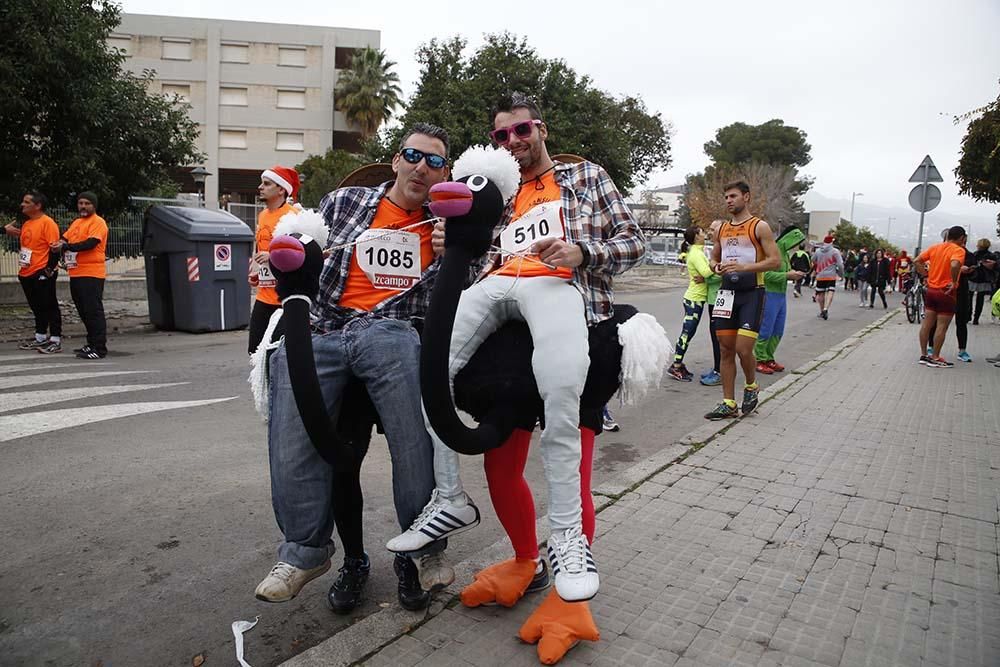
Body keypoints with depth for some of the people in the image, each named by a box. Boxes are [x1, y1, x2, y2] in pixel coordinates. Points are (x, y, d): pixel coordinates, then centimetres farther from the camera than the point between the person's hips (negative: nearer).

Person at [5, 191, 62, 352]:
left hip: (42, 274, -9)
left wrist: (49, 270, -19)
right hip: (27, 274, 9)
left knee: (49, 307, -4)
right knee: (37, 308, 16)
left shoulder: (48, 223, -12)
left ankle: (56, 340, 0)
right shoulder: (26, 224, 15)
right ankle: (40, 338, 25)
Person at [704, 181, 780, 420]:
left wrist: (743, 267, -21)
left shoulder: (759, 227, -4)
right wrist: (716, 267, 1)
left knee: (743, 349, -12)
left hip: (751, 293, -6)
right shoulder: (722, 229, 13)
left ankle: (751, 386, 19)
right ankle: (728, 404, 13)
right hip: (727, 292, 6)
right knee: (726, 350, 5)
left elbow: (775, 261, -10)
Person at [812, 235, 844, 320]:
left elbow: (813, 261, 16)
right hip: (831, 276, -3)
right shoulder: (835, 251, -5)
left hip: (820, 276, 3)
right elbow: (840, 264, -7)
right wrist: (841, 274, 8)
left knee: (821, 293, 13)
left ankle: (822, 311, 22)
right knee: (830, 292, -7)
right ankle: (825, 309, -27)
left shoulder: (818, 251, 3)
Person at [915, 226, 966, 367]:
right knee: (942, 326, 1)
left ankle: (923, 355, 17)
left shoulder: (934, 247, 6)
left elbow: (917, 261, 6)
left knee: (927, 323, 11)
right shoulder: (959, 250, -13)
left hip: (931, 290, 6)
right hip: (946, 292, -6)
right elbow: (954, 265, -32)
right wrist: (954, 282, -21)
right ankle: (935, 358, 6)